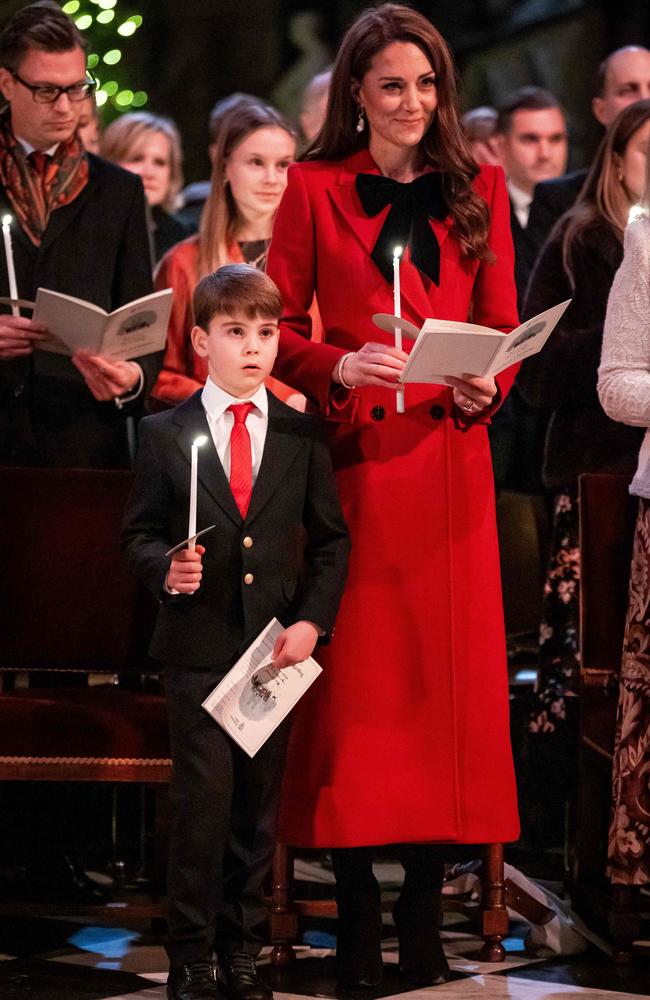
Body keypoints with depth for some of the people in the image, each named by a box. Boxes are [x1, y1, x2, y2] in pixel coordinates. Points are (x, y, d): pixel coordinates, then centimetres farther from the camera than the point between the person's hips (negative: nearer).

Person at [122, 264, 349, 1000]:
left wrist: (313, 619, -4)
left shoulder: (301, 435, 6)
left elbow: (330, 539, 8)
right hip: (199, 646, -2)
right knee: (204, 798, -9)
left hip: (277, 646, 2)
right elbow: (139, 533, 5)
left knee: (258, 805, 6)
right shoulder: (165, 434, 2)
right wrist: (166, 570, -16)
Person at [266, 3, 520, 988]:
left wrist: (485, 386, -9)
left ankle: (424, 923, 7)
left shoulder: (479, 191, 12)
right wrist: (340, 368, -16)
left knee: (450, 679, 0)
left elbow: (503, 325, 12)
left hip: (450, 458, 2)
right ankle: (356, 920, 5)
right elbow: (279, 327, 3)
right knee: (356, 679, -2)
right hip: (353, 460, -2)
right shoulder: (315, 189, 6)